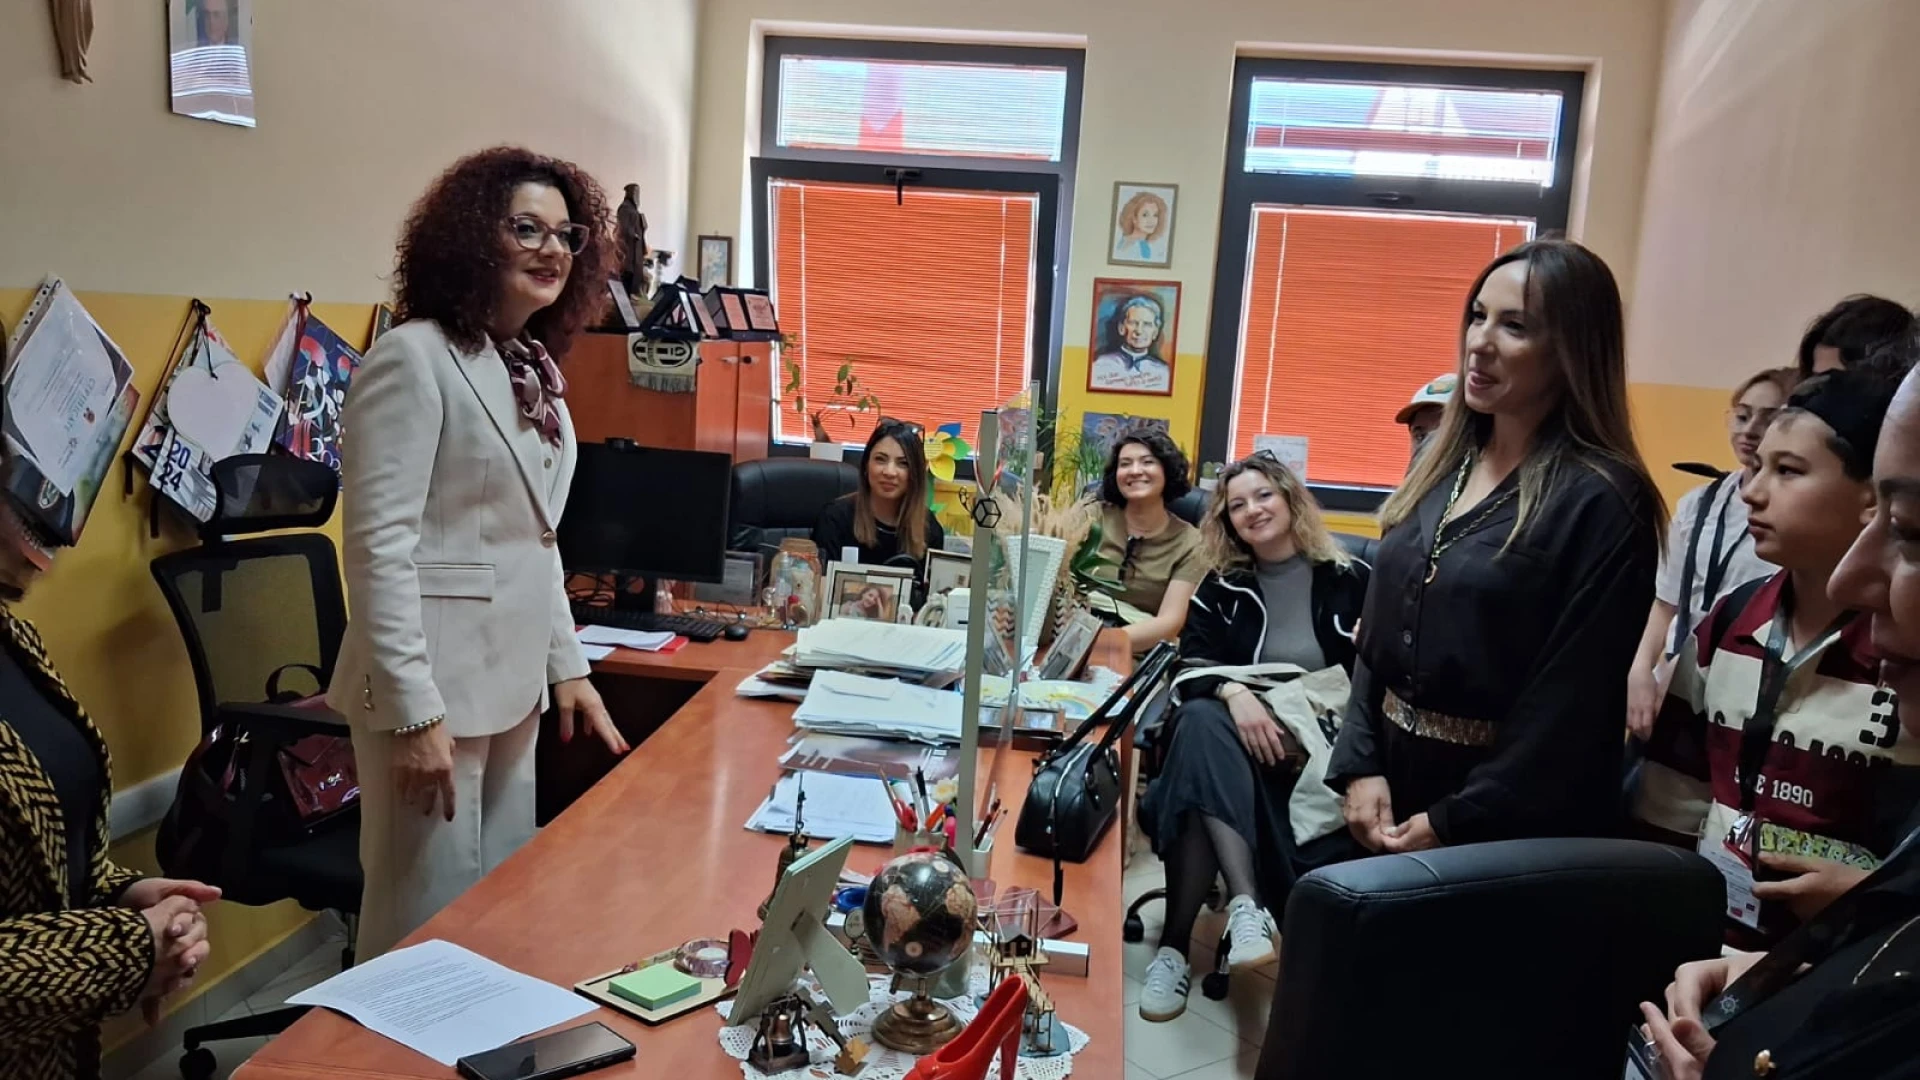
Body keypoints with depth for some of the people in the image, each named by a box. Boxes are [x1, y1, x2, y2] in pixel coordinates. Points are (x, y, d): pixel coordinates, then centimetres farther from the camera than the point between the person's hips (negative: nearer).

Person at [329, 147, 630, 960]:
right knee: (430, 923, 4)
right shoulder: (414, 358, -12)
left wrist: (567, 667, 16)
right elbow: (379, 546, -18)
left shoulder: (536, 370, 12)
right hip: (434, 688, -8)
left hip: (511, 685, 8)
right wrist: (413, 711, -21)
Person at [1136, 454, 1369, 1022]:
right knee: (1201, 719, -37)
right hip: (1243, 736, 2)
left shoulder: (1351, 580, 7)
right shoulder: (1221, 587, 14)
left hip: (1322, 744, -1)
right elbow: (1192, 669, 2)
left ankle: (1177, 944, -32)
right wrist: (1233, 691, -22)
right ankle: (1246, 904, -46)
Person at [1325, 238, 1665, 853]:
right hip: (1395, 771, 6)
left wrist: (1452, 823, -15)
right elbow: (1377, 635, 6)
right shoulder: (1443, 463, 5)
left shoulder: (1601, 502, -16)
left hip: (1510, 816, -6)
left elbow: (1571, 702, -17)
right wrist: (1360, 766, -3)